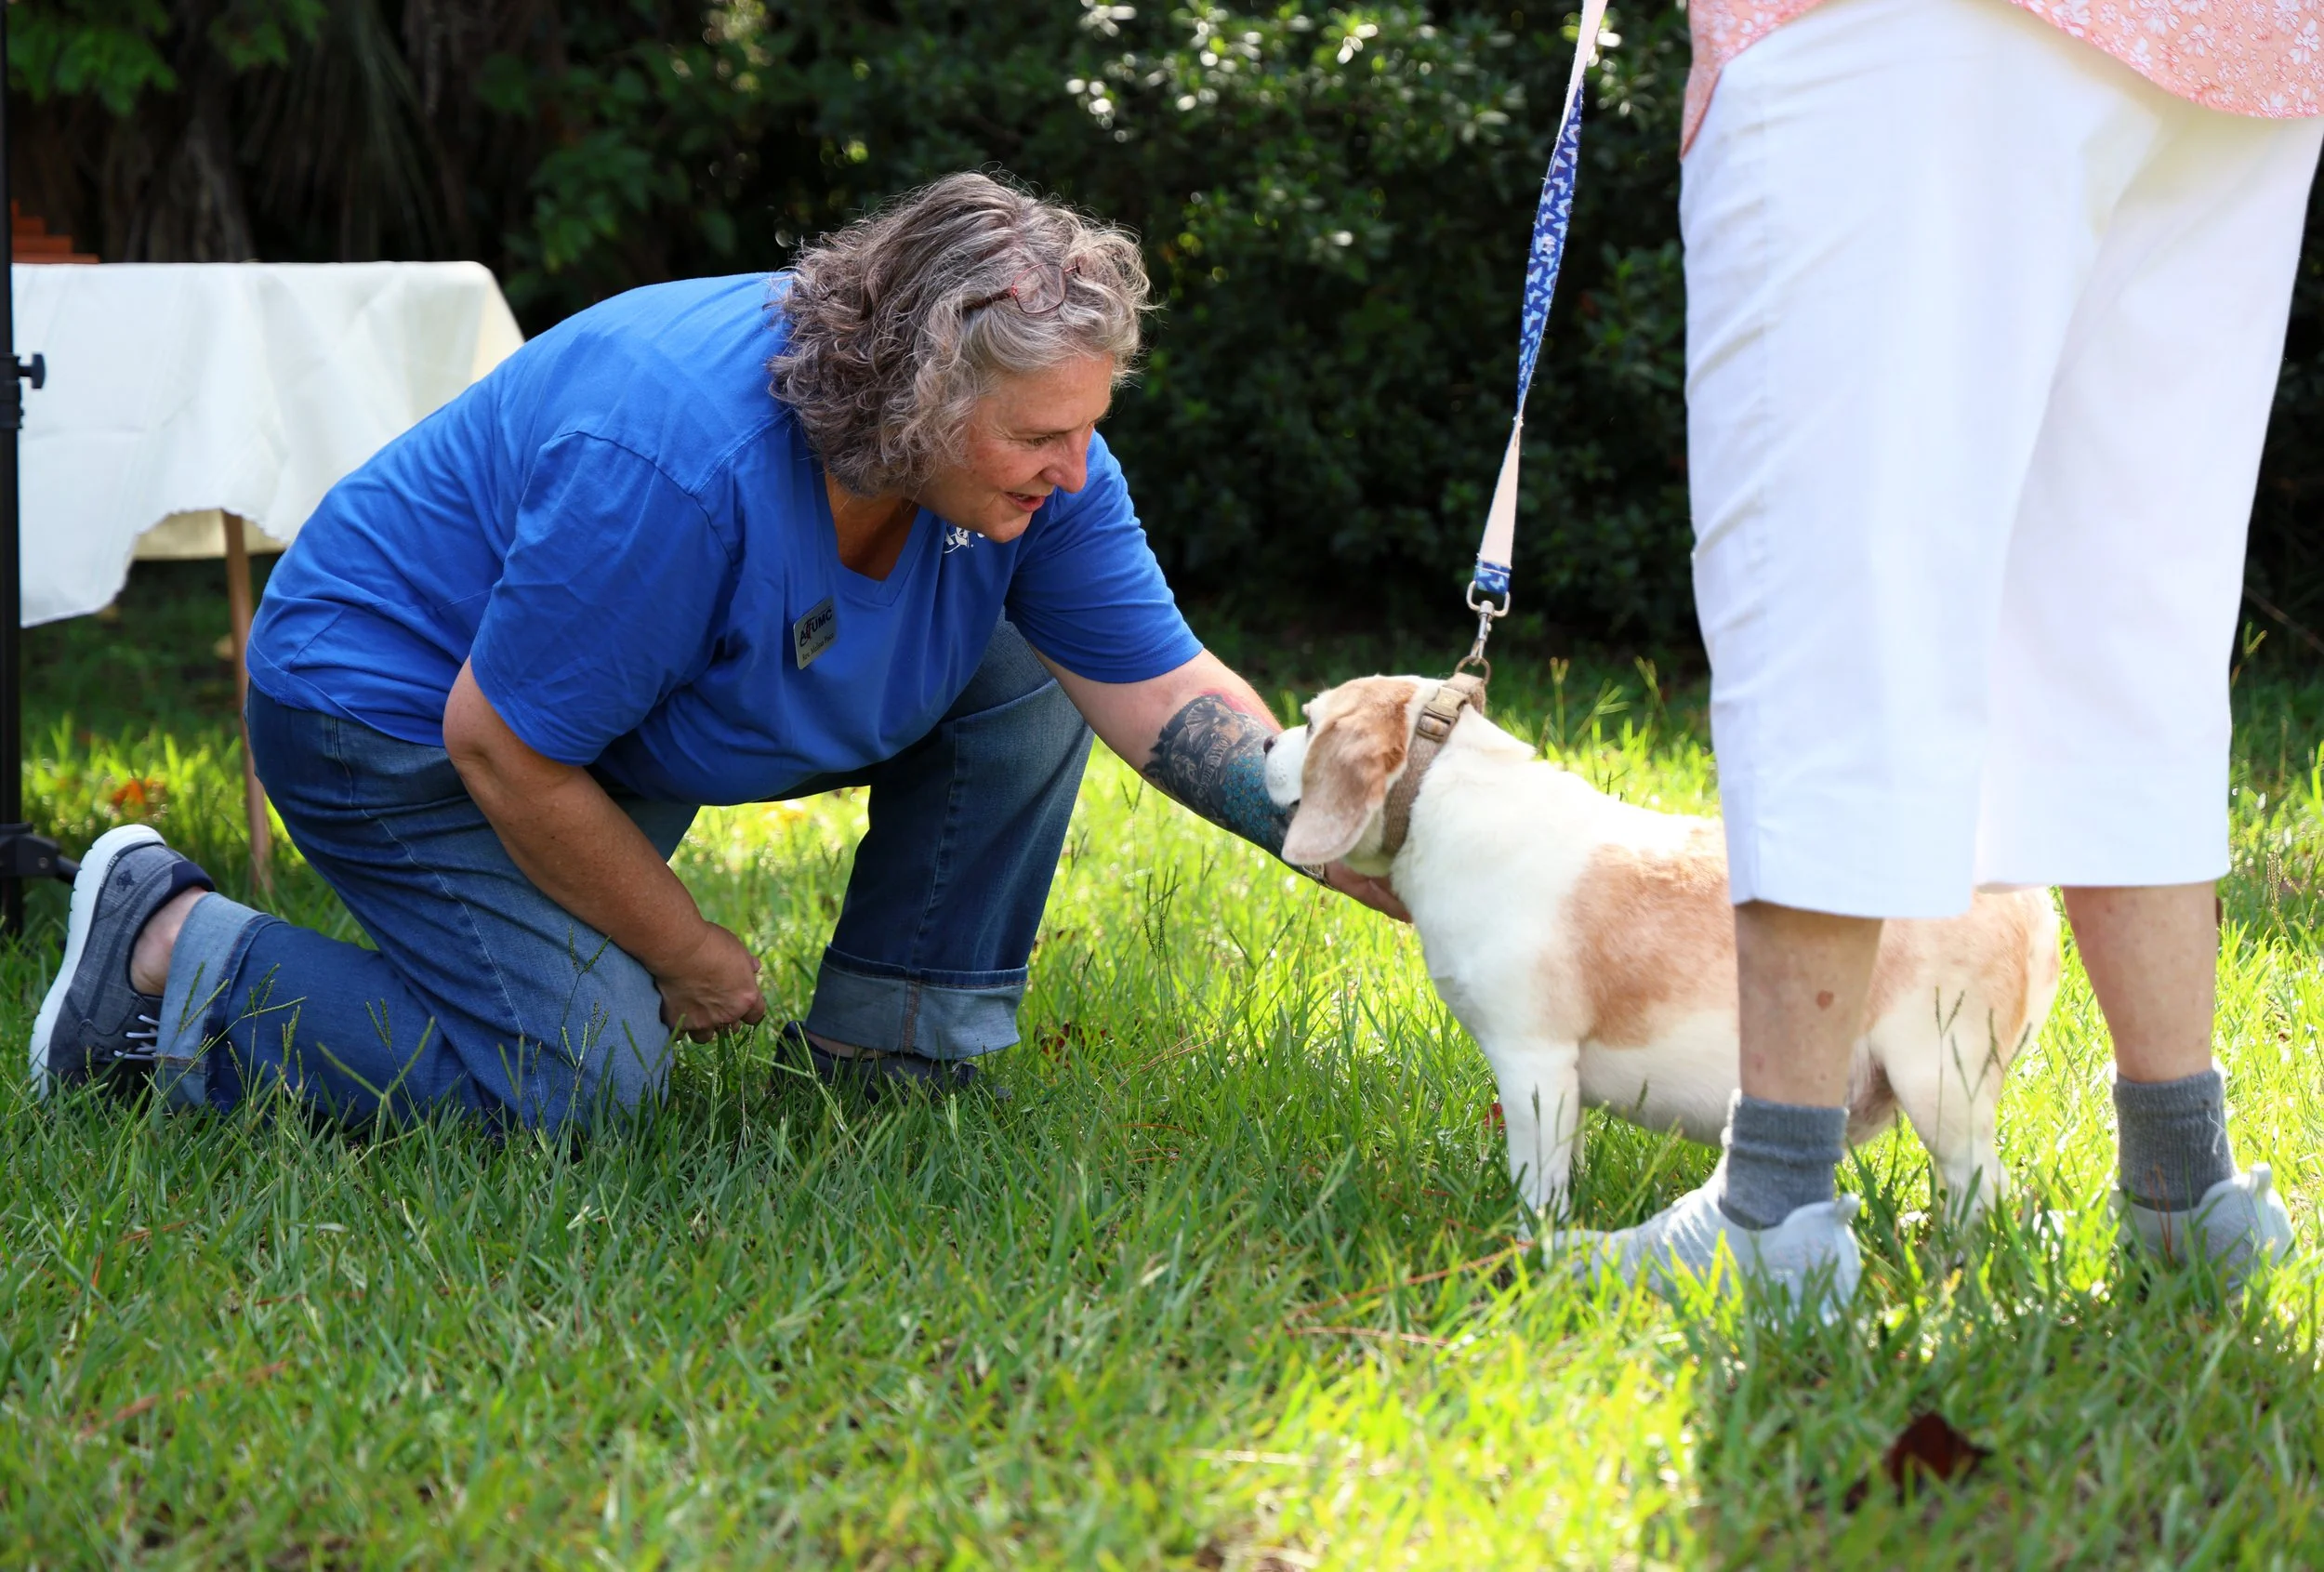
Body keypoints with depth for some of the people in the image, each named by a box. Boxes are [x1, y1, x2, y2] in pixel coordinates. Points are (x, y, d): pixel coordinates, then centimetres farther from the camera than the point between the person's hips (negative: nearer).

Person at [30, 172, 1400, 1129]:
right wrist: (689, 956, -17)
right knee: (580, 1077, -23)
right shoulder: (682, 461, -38)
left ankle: (891, 1049, 3)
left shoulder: (1030, 464, -15)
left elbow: (1168, 692, -11)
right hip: (397, 699, -8)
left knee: (1024, 683, -5)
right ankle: (173, 950, -6)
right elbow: (503, 750, -30)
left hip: (654, 722, 8)